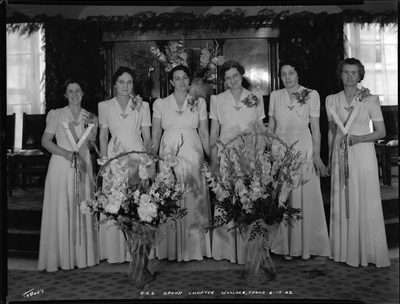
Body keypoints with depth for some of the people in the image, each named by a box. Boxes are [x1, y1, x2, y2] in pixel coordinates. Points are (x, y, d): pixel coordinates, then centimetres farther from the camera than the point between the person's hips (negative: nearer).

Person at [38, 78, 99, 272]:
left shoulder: (90, 117, 11)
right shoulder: (56, 115, 4)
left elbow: (90, 141, 6)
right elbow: (45, 141, -1)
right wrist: (66, 153, -13)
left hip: (83, 166, 2)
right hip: (61, 166, -2)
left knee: (83, 210, 3)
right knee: (61, 210, -2)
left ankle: (83, 255, 13)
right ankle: (62, 257, 7)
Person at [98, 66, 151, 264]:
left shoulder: (142, 106, 6)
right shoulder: (105, 106, 7)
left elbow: (147, 137, 6)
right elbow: (103, 136, 8)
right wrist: (105, 161, -2)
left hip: (138, 156, 0)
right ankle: (116, 252, 8)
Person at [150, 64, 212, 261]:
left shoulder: (199, 103, 8)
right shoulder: (160, 104, 7)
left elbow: (204, 133, 8)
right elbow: (155, 135, 7)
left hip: (193, 155, 0)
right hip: (168, 155, 0)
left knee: (194, 200, 1)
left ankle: (195, 248, 14)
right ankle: (171, 250, 12)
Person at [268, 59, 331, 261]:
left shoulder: (311, 95, 1)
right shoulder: (275, 95, 9)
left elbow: (315, 128, 0)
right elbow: (271, 126, 12)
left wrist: (317, 155, -6)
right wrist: (268, 153, 4)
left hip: (303, 149, -2)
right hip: (280, 150, 2)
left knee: (306, 198, 0)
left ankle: (306, 247, 12)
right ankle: (286, 247, 13)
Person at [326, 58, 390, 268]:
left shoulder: (370, 100, -2)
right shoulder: (331, 100, 8)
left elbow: (381, 132, -1)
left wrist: (359, 138, -17)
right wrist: (330, 159, 11)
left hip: (363, 155, -3)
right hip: (340, 156, 3)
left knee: (365, 203, 0)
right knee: (341, 203, 6)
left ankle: (367, 252, 13)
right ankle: (345, 250, 17)